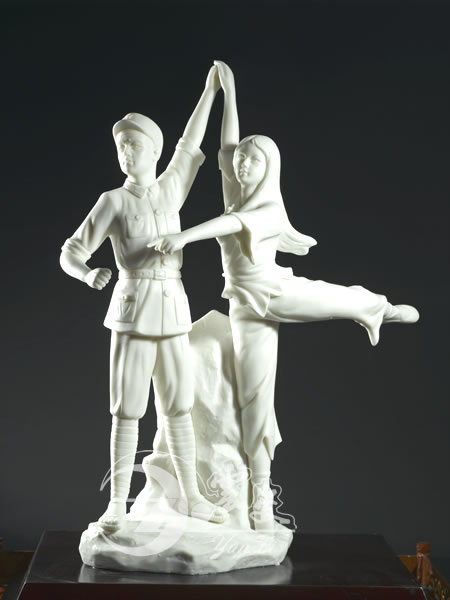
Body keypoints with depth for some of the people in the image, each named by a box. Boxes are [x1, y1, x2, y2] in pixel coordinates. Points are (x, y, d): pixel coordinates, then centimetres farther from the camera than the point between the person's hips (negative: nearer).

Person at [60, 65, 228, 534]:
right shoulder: (112, 200, -2)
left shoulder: (169, 190, 11)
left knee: (180, 408, 7)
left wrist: (209, 90, 29)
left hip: (173, 310, 4)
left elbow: (189, 145, 25)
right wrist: (89, 274, -30)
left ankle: (192, 497, 16)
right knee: (127, 411, -3)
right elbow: (70, 254, -5)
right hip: (134, 310, -4)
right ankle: (117, 504, 6)